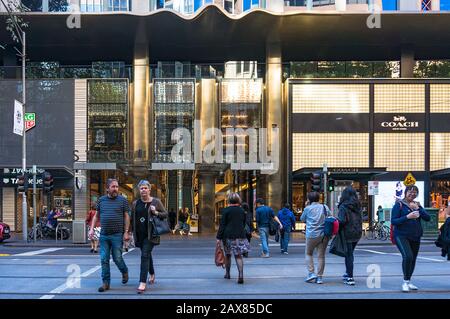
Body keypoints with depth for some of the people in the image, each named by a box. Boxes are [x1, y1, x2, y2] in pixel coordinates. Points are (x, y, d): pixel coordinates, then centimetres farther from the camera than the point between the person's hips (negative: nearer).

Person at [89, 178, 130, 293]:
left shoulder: (122, 200, 0)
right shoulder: (101, 200, 8)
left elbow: (126, 217, 0)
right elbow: (96, 216, 16)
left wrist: (126, 232, -6)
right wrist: (92, 229, 6)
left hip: (117, 235, -3)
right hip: (104, 235, 3)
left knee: (117, 258, 0)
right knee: (104, 259, 2)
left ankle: (124, 272, 30)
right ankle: (106, 283, 10)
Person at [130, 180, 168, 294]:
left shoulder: (156, 202, 0)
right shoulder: (135, 203, 9)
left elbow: (166, 214, 4)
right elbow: (132, 219, 15)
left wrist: (156, 213, -14)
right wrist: (133, 232, 9)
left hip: (150, 234, -4)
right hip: (139, 234, 5)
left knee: (145, 255, -14)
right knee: (147, 254, 18)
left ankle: (143, 282, -17)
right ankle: (152, 274, 42)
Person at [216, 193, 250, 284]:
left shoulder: (226, 210, -7)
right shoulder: (242, 211, 6)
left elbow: (222, 225, -8)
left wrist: (219, 237, -5)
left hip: (228, 235, -2)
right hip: (240, 235, 2)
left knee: (228, 255, 14)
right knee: (238, 255, 0)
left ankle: (227, 274, 27)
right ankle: (241, 275, -15)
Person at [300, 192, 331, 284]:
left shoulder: (308, 208, -4)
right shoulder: (325, 207, 4)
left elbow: (302, 219, 9)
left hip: (312, 234, -3)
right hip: (324, 235, 3)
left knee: (308, 253, 15)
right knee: (321, 256, 7)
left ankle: (311, 273, 3)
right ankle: (319, 277, 7)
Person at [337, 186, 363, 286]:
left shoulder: (343, 207, -14)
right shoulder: (358, 206, 6)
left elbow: (341, 221, -20)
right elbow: (361, 219, 8)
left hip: (347, 234, -6)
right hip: (357, 233, 6)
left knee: (348, 255, 0)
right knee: (350, 253, 21)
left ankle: (350, 278, 0)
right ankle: (348, 273, 31)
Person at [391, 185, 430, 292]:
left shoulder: (417, 205, 12)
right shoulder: (399, 205, -4)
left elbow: (427, 218, 2)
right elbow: (393, 221, -10)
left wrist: (417, 208, -11)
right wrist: (407, 217, -21)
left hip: (415, 237, 6)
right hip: (401, 236, -6)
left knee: (413, 259, 11)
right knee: (407, 256, -24)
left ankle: (408, 282, 29)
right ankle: (405, 282, -11)